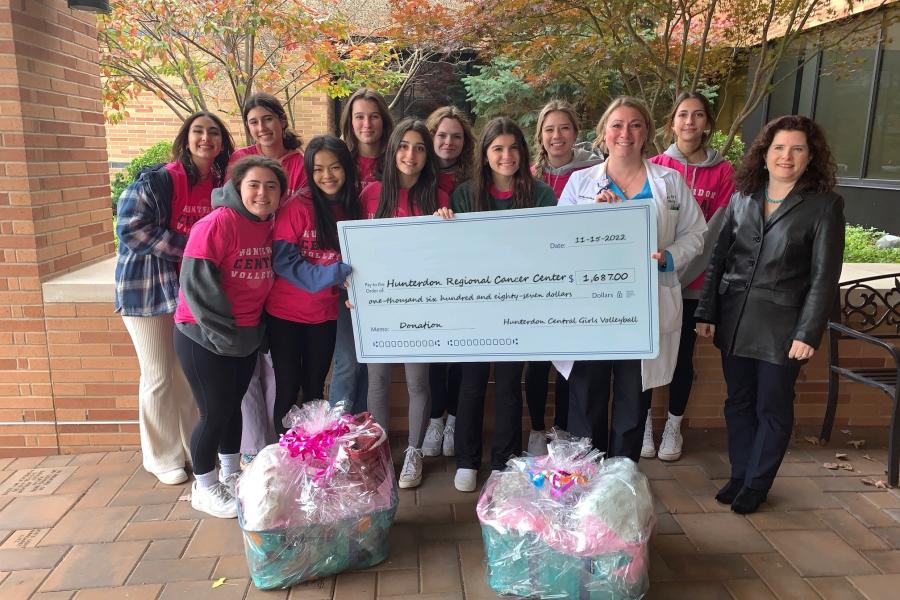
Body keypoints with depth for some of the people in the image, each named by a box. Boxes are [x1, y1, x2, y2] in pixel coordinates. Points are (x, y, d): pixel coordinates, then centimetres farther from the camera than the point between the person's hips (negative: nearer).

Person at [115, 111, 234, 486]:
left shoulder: (221, 184, 3)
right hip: (149, 286, -5)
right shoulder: (156, 180, -15)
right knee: (159, 377, 5)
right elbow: (130, 228, -20)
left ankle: (194, 447, 29)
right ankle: (163, 458, 22)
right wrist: (188, 247, -21)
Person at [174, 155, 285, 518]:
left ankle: (231, 474, 36)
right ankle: (204, 489, 21)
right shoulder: (218, 223, -19)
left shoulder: (269, 227, 2)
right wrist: (225, 333, -19)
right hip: (204, 337, -6)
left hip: (246, 335, 6)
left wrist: (255, 329, 7)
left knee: (232, 405, 18)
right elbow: (197, 283, -22)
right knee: (215, 412, 2)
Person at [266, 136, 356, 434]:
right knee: (288, 388, 6)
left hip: (326, 314, 4)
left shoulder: (353, 208, 2)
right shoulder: (298, 207, -12)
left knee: (315, 387, 15)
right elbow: (283, 261, -16)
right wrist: (333, 274, -24)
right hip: (286, 312, -3)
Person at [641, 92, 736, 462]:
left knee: (683, 354, 9)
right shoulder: (655, 167, 1)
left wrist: (681, 270, -11)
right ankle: (644, 424, 21)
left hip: (693, 281, 0)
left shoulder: (722, 172, 0)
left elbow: (717, 230, -4)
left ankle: (674, 427, 25)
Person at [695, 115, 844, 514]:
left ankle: (756, 485, 24)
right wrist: (707, 313, 3)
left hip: (781, 326, -3)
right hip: (734, 320, 3)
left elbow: (824, 276, -6)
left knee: (772, 409, 8)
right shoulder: (742, 197, 7)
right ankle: (739, 475, 29)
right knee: (738, 402, 13)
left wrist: (808, 334, -12)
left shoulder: (825, 205, -3)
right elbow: (719, 259, 8)